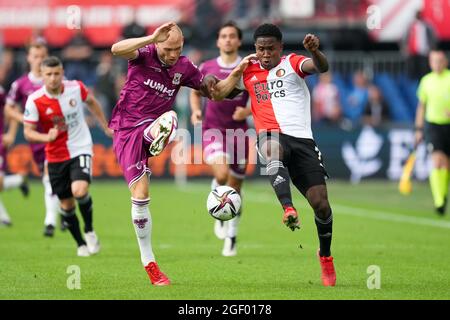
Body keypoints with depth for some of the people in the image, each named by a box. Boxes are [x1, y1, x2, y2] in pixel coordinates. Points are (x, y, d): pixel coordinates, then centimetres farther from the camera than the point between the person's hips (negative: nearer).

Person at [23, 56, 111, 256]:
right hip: (55, 156, 1)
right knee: (66, 204, 6)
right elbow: (28, 132, -9)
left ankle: (89, 231, 2)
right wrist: (47, 137, -29)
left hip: (81, 148, -1)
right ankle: (81, 244, 28)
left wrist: (105, 127, 22)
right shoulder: (34, 101, -14)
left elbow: (91, 102, 13)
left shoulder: (76, 88, -10)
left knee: (79, 190, -25)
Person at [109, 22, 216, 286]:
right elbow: (117, 49, -31)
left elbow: (211, 90, 17)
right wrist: (152, 38, -39)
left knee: (170, 117, -35)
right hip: (126, 130, -3)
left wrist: (211, 83, -6)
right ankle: (148, 262, 0)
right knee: (140, 194, -8)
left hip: (152, 126, 3)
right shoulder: (144, 55, -9)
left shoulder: (184, 68, 3)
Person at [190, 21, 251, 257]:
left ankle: (231, 238, 23)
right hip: (213, 129, -1)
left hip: (238, 132, 1)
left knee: (235, 188, 7)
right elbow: (195, 92, 18)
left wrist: (247, 111, -16)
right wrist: (195, 111, -1)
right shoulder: (206, 68, 2)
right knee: (221, 173, -28)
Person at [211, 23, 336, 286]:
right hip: (271, 136, 1)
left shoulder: (292, 64, 9)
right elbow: (218, 94, 25)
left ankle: (325, 255, 17)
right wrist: (238, 71, 8)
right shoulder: (248, 72, 19)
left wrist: (315, 51, -34)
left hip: (302, 138, -1)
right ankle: (288, 208, -57)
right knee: (274, 150, -40)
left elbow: (322, 68, -12)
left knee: (321, 202, -6)